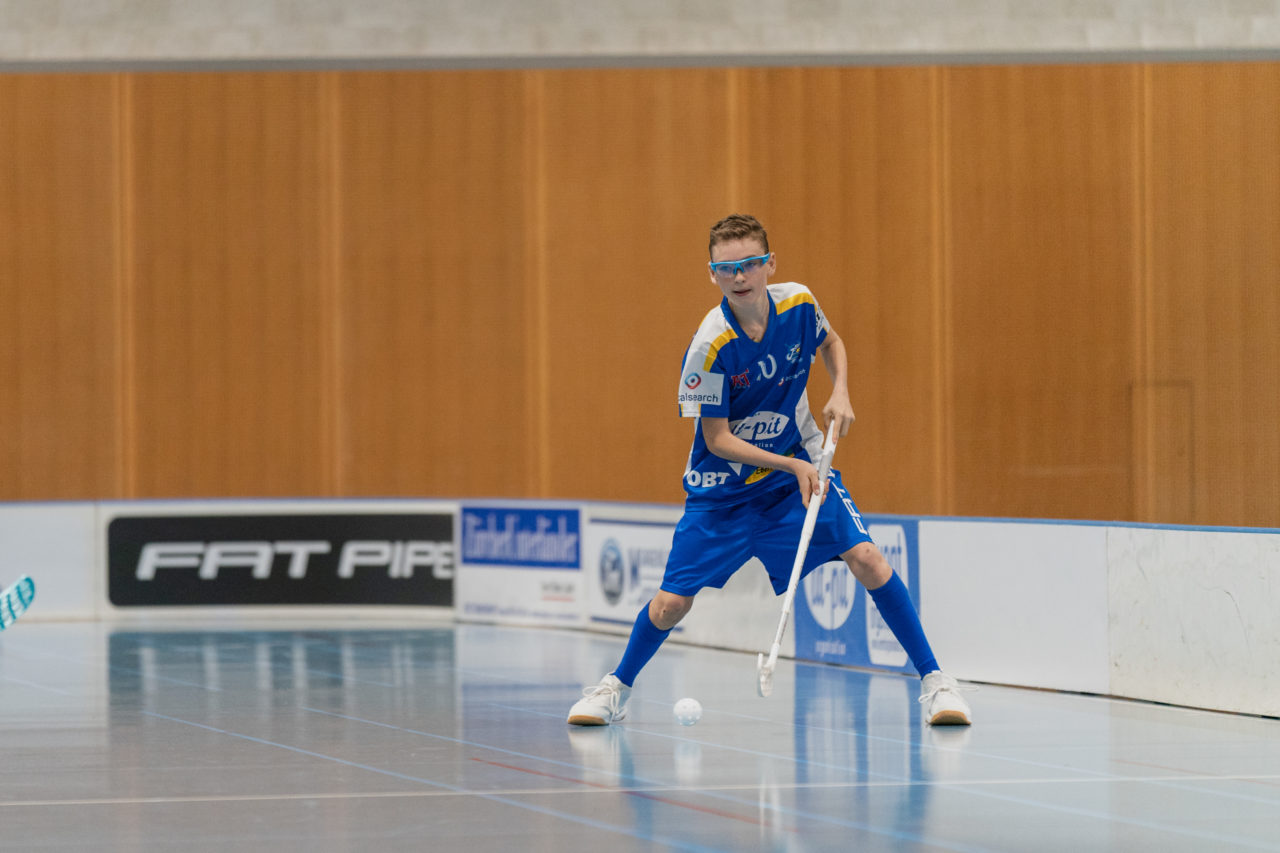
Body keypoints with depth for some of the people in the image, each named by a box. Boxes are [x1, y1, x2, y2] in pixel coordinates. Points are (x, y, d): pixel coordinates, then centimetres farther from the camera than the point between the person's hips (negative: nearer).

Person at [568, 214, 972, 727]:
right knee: (670, 603, -5)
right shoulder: (710, 347, -24)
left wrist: (840, 393, -5)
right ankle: (617, 687, 23)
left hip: (799, 470, 3)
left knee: (867, 558, -17)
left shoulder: (799, 304, -11)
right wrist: (790, 465, -26)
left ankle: (932, 679, -5)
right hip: (722, 489, -3)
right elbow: (717, 440, -18)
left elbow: (830, 342, 13)